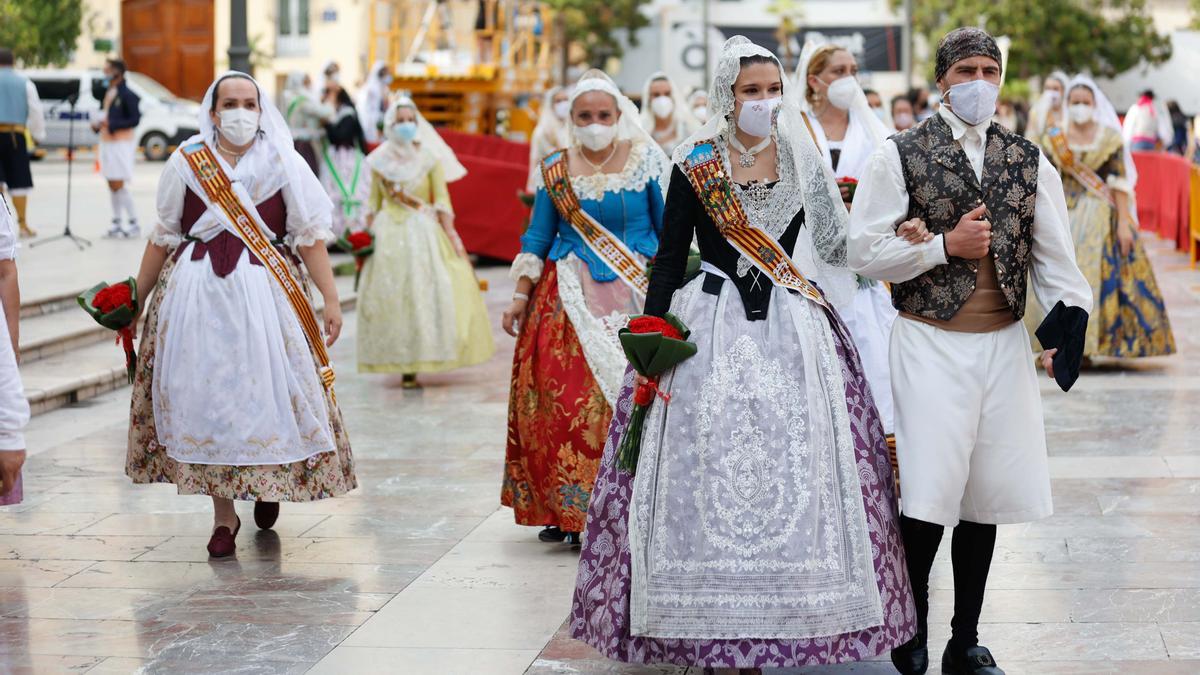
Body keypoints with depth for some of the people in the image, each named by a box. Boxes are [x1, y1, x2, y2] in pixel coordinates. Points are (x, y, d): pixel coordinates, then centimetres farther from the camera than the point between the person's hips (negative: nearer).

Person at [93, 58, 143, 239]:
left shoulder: (127, 95, -13)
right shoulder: (108, 93, 13)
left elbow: (135, 120, -16)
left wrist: (111, 125, -22)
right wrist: (98, 124, 3)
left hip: (121, 143, -9)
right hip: (107, 142, 9)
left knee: (119, 185, -11)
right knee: (112, 184, 10)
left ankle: (134, 224, -5)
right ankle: (116, 224, 16)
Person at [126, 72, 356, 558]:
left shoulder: (284, 162, 1)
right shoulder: (185, 162, 5)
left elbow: (310, 236, 1)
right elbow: (164, 238, 12)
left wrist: (331, 299, -5)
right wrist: (135, 297, 13)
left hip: (265, 290, -1)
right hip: (197, 291, 1)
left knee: (268, 390, -2)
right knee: (206, 395, 0)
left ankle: (269, 487, 26)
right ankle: (223, 514, 9)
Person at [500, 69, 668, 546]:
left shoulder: (646, 160, 1)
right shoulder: (555, 169, 7)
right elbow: (537, 238, 11)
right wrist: (521, 296, 5)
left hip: (638, 293, -2)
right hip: (570, 300, 2)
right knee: (562, 396, -4)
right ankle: (566, 510, 5)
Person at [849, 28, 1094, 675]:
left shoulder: (1029, 159, 10)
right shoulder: (901, 153, -1)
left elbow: (1054, 254, 8)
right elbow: (862, 250, -5)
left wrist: (1070, 319, -9)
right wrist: (945, 245, -12)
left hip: (1004, 346, 4)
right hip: (931, 344, -4)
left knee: (987, 498, 7)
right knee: (929, 497, -9)